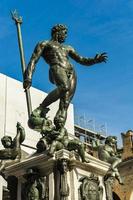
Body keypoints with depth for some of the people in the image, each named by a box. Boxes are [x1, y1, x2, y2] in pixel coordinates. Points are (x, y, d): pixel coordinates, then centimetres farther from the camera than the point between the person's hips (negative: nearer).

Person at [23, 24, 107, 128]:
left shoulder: (67, 48, 36)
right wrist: (28, 78, -7)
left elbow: (82, 60, 33)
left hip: (71, 73, 5)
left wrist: (95, 60, 12)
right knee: (65, 87, -39)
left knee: (65, 104, -17)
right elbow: (33, 61, 9)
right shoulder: (44, 44, 20)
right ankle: (41, 108, -29)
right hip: (57, 69, -5)